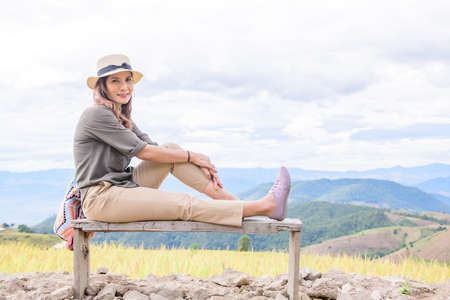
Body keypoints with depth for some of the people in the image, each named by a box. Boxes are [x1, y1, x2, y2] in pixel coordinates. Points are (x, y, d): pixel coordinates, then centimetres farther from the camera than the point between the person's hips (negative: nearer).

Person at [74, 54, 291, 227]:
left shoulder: (121, 117, 16)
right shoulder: (96, 115, -13)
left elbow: (153, 148, 7)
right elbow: (142, 151, -15)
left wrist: (198, 163, -6)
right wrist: (192, 156, -9)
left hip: (122, 188, 8)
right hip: (100, 198, -8)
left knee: (171, 149, -4)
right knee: (184, 204, -19)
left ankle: (230, 200, -11)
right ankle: (263, 207, -23)